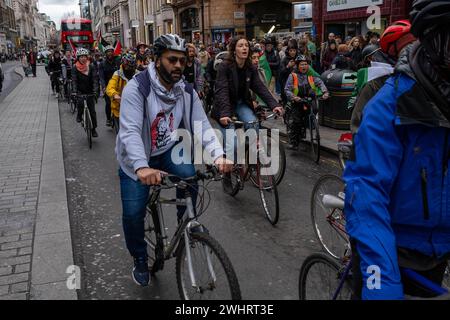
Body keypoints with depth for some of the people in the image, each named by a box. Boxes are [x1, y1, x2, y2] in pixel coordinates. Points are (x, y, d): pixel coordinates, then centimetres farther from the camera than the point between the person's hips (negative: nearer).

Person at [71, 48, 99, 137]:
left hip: (89, 91, 1)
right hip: (80, 91, -1)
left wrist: (94, 90, -22)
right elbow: (74, 80, -11)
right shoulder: (75, 68, -5)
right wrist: (74, 91, -24)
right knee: (80, 102, -29)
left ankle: (94, 129, 14)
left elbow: (94, 79, -8)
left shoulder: (91, 67, -3)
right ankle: (79, 115, 4)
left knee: (92, 110, 1)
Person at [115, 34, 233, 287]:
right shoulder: (137, 87, -25)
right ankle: (140, 260, 18)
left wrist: (218, 155, -34)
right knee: (133, 213, -10)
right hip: (136, 159, -3)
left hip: (168, 150, 3)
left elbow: (202, 126, -15)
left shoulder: (187, 91, -10)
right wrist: (142, 167, -51)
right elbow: (130, 131, -35)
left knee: (189, 176, -26)